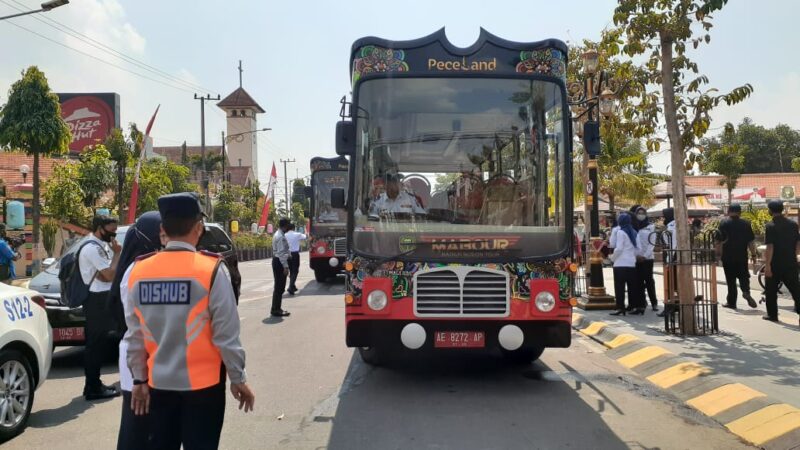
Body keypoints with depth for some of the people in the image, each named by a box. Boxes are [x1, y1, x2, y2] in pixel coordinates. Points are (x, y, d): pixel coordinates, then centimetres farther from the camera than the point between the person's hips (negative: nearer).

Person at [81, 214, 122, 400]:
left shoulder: (101, 246, 15)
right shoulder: (92, 248, -16)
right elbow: (110, 274, -20)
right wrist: (117, 253, -11)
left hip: (101, 299, 10)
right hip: (97, 300, -10)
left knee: (98, 343, 14)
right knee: (96, 344, -5)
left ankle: (94, 385, 22)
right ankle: (93, 388, 0)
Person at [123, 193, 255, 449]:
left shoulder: (137, 271, -3)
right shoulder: (212, 269, -15)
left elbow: (134, 336, 2)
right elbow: (226, 335, -14)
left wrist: (139, 379, 12)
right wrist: (238, 378, -2)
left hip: (158, 382, 4)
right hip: (203, 382, -4)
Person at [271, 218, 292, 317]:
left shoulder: (278, 234, 13)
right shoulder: (281, 237, -19)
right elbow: (281, 253, -23)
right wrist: (285, 266, -23)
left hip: (277, 261, 11)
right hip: (280, 262, -11)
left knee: (278, 286, 16)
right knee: (279, 287, -5)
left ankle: (276, 309, 23)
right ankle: (276, 310, 0)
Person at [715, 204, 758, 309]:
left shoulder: (724, 224, -5)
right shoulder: (745, 224, 2)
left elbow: (719, 241, -8)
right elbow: (751, 241, 2)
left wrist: (718, 254, 0)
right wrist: (754, 254, 9)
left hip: (728, 256, -2)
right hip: (742, 256, 2)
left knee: (730, 280, 5)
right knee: (743, 276, 13)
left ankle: (731, 302, 8)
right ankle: (746, 292, -15)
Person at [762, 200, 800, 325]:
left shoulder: (771, 226, -13)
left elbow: (770, 247, -18)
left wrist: (767, 265, -17)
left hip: (775, 264, -4)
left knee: (771, 291, 9)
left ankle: (772, 314, 14)